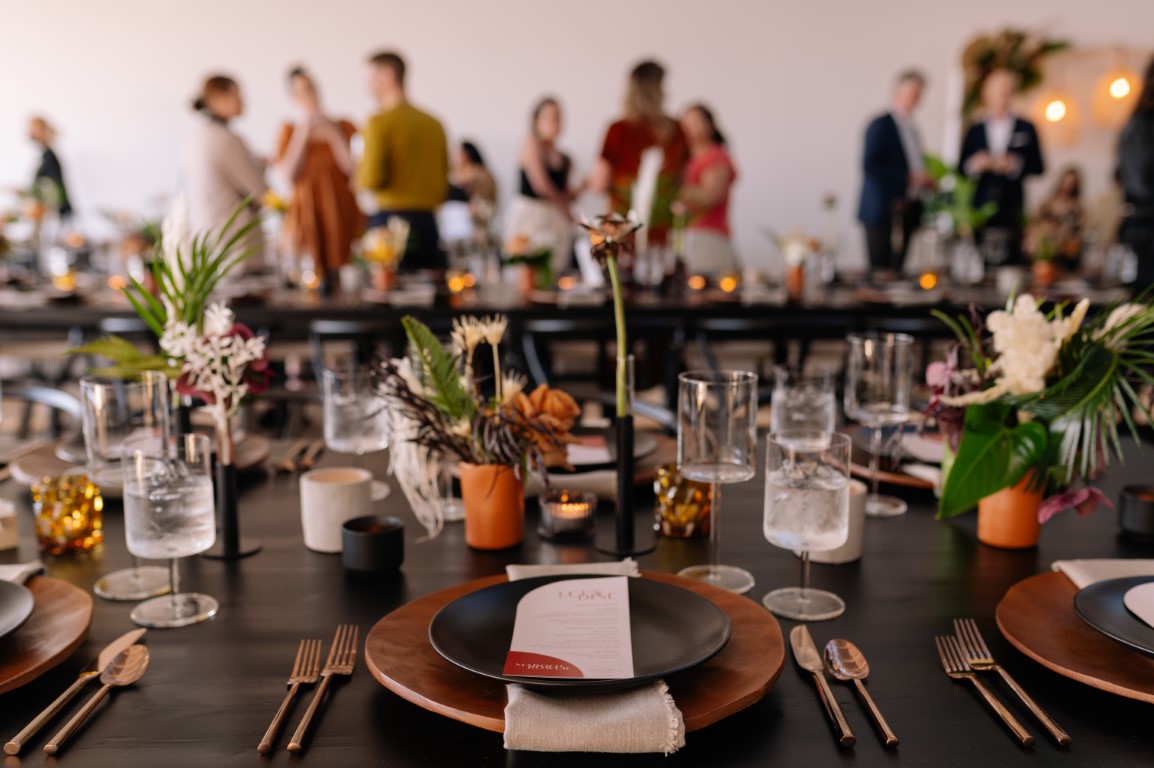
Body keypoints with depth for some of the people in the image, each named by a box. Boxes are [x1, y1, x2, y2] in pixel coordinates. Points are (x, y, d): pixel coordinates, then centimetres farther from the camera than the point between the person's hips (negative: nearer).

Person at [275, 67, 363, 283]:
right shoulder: (290, 131, 8)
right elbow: (290, 174, -4)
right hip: (307, 215, -1)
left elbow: (354, 167, -3)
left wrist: (334, 135, -6)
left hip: (342, 215, 1)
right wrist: (303, 135, -6)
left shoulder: (344, 127, 9)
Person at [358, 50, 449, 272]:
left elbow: (372, 179, -12)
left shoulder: (380, 122, -5)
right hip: (428, 219, 6)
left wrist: (359, 174, 7)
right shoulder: (434, 123, 13)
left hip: (391, 219, -6)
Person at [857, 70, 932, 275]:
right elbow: (870, 166, -17)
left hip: (905, 212, 8)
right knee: (881, 272, -7)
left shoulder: (910, 127, 17)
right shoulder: (881, 124, -7)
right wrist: (908, 177, -18)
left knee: (896, 270, 7)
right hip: (883, 212, -8)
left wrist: (924, 181, 5)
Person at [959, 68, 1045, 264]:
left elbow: (1038, 167, 7)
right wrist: (974, 165, -13)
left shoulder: (1026, 129, 10)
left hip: (1012, 208, 0)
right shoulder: (974, 131, 10)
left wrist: (1016, 165, -11)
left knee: (1011, 259, -7)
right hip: (980, 206, 0)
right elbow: (962, 168, 8)